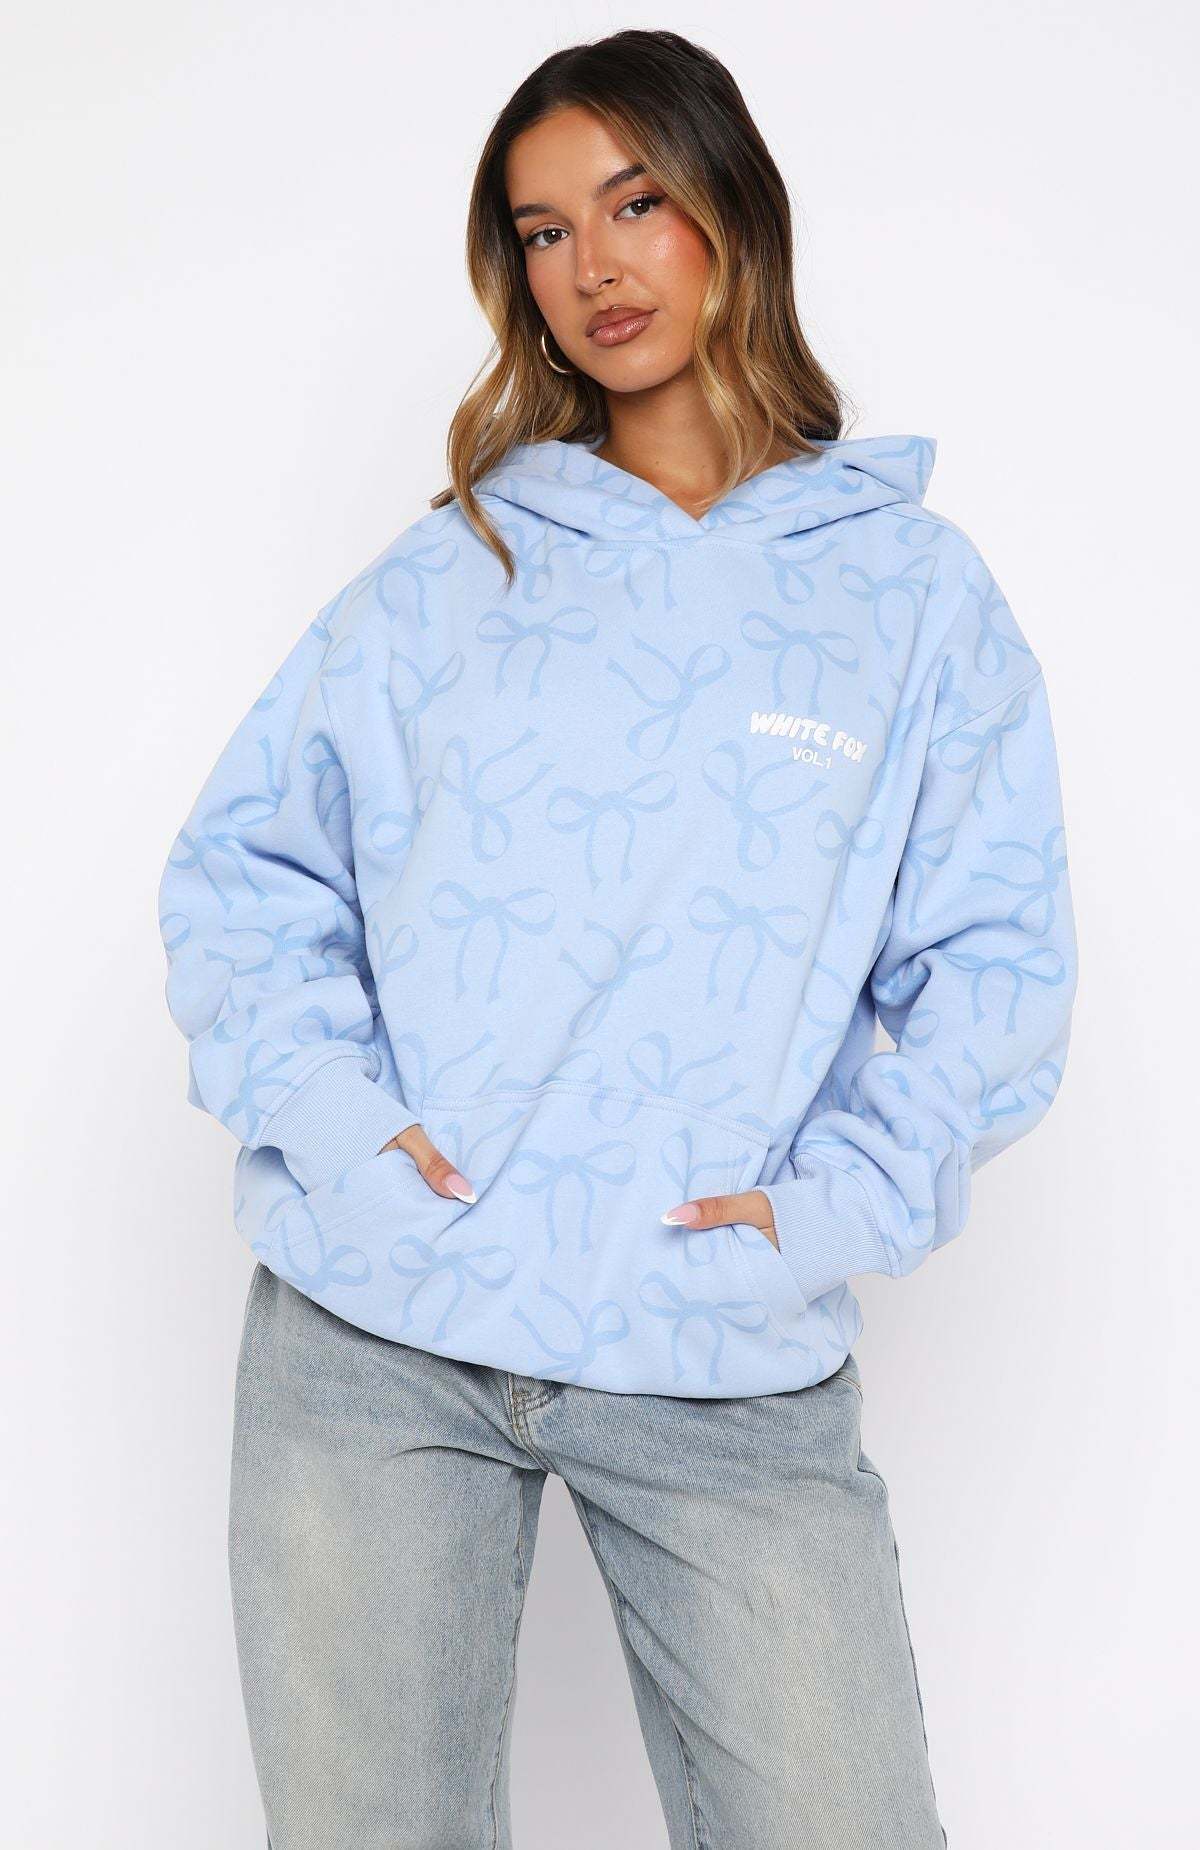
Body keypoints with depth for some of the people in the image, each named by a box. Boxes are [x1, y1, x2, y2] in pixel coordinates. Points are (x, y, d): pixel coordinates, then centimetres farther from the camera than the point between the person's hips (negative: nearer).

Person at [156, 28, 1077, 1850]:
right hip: (372, 1329, 1)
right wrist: (321, 1099, -8)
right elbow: (242, 862, 8)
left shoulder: (914, 588, 6)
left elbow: (994, 959, 3)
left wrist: (837, 1202, -9)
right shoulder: (450, 575, 8)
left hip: (735, 1359, 0)